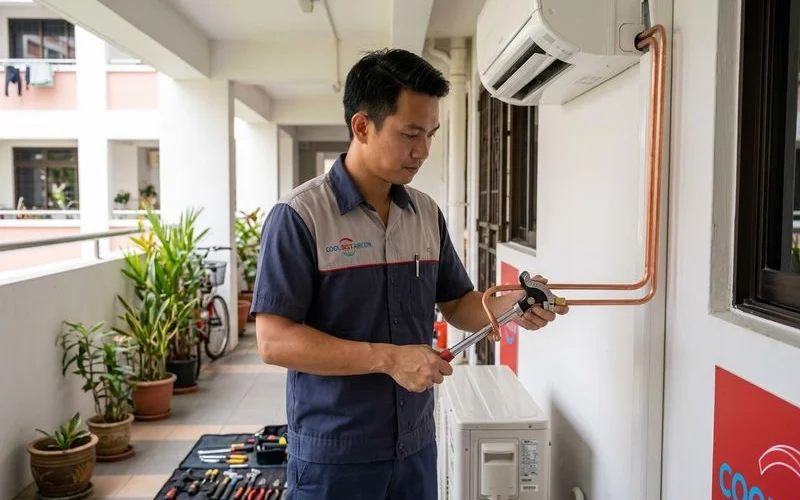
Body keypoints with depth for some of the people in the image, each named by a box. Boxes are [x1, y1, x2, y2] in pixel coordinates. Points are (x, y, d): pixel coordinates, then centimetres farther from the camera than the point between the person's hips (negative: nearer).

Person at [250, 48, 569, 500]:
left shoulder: (427, 214, 2)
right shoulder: (298, 216, -16)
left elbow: (456, 303, 10)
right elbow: (274, 340, -19)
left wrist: (508, 306, -11)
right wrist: (389, 358, -24)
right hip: (333, 455, -5)